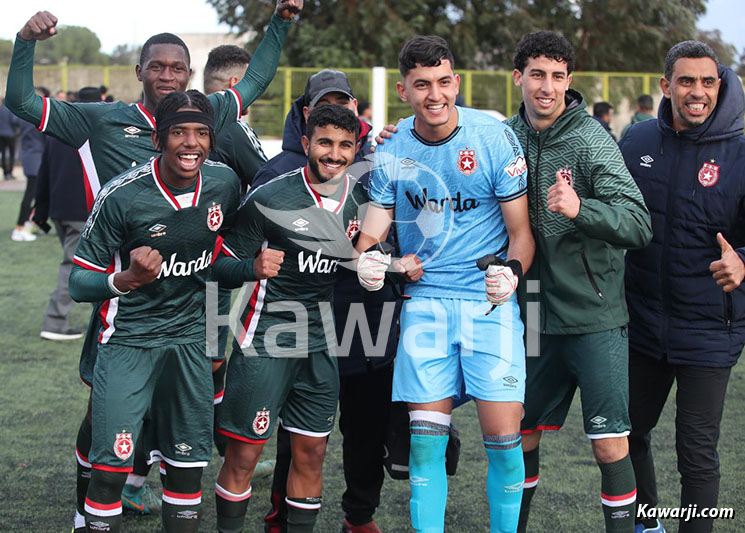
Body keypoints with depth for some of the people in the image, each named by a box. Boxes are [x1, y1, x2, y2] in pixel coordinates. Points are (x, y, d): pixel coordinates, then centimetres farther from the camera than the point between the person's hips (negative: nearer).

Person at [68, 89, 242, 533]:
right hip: (128, 339, -4)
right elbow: (79, 283, -11)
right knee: (111, 467, -10)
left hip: (190, 338, 4)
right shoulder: (123, 196, -17)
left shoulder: (225, 183, -4)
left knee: (188, 465, 6)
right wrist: (128, 280, -29)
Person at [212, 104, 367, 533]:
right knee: (244, 454, -3)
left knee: (311, 453, 7)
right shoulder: (269, 199, -10)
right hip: (266, 338, -4)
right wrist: (253, 267, -27)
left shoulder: (362, 199, 5)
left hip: (322, 342, 4)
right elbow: (222, 264, -7)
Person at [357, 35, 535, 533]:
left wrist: (511, 272, -21)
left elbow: (521, 230, -1)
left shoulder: (494, 138, -5)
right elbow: (373, 231, 7)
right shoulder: (391, 150, 3)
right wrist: (369, 260, -16)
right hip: (425, 300, 2)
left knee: (503, 434, -7)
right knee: (425, 438, -1)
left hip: (489, 301, -2)